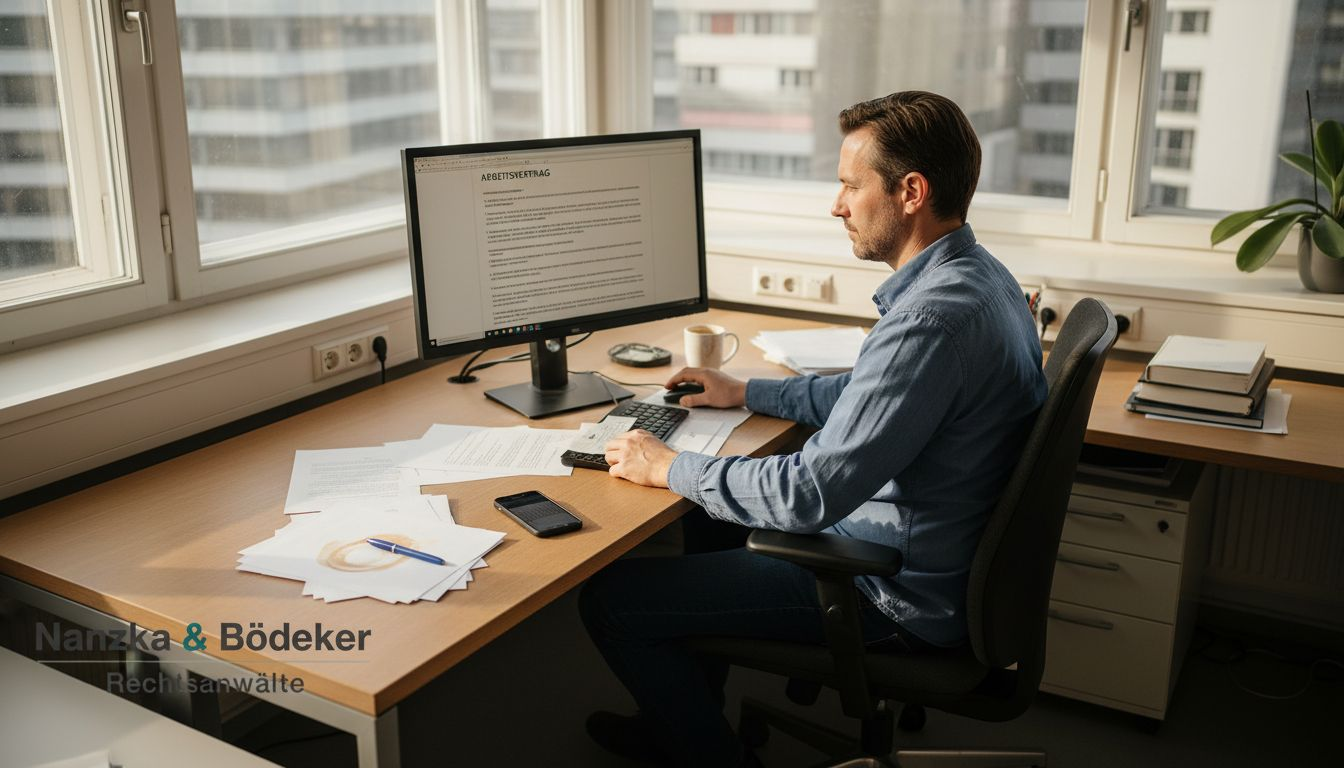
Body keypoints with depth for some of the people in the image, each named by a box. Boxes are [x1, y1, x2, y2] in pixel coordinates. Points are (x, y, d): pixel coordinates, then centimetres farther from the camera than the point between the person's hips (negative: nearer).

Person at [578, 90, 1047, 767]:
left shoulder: (932, 318, -30)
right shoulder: (977, 275, 4)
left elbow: (810, 496, -30)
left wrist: (668, 469, -17)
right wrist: (745, 392, 19)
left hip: (896, 595, -10)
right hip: (944, 557, 10)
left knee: (609, 598, -7)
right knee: (713, 517, 27)